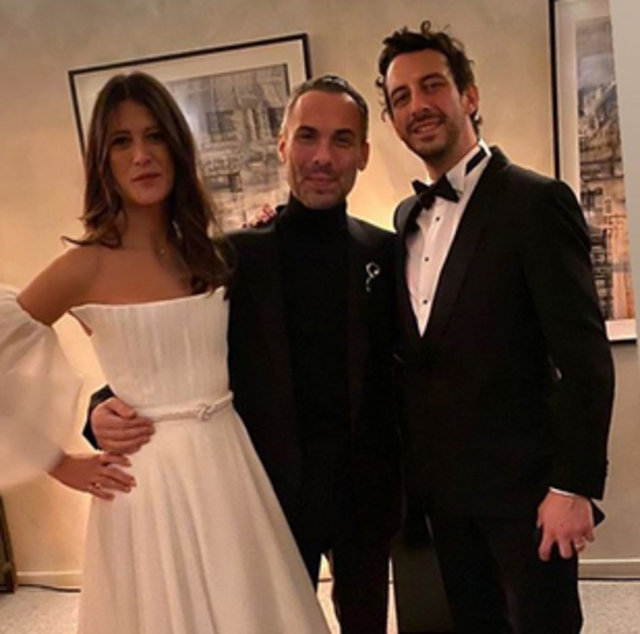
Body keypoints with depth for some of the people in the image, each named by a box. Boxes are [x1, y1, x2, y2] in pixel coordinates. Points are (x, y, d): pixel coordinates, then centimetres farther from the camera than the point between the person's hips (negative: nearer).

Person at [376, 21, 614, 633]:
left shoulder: (536, 201, -11)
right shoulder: (406, 217, 10)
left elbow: (585, 355, -15)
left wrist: (574, 485, -17)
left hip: (522, 482, -6)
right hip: (441, 484, 6)